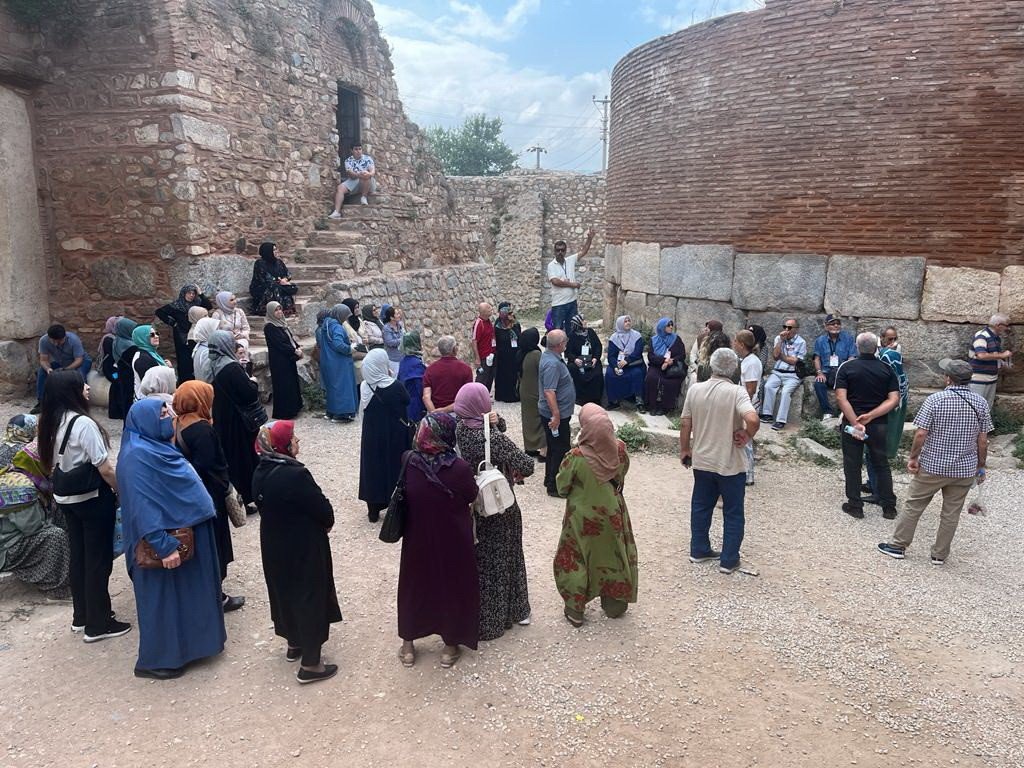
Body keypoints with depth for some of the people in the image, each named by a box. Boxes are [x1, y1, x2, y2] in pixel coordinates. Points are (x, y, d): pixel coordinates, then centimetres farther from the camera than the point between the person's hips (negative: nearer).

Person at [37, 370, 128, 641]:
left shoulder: (49, 422, 2)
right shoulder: (83, 423, -23)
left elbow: (50, 465, 11)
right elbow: (105, 469, -21)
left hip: (66, 498, 8)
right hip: (93, 499, -8)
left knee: (79, 556, 19)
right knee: (98, 560, 4)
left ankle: (81, 615, 32)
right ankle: (98, 624, 13)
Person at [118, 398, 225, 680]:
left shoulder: (158, 447, 7)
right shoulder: (138, 455, -22)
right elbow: (141, 506, -26)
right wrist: (163, 545, -28)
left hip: (184, 529, 10)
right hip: (167, 537, -10)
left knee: (186, 592, 20)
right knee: (163, 597, 3)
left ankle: (185, 644, 36)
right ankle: (154, 661, 18)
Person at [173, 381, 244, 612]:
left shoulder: (176, 424, 2)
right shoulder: (202, 430, -23)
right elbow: (207, 467, -24)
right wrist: (225, 486, -10)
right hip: (208, 497, -8)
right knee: (213, 544, 5)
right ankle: (215, 597, 16)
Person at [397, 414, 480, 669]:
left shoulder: (410, 463, -16)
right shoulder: (459, 468, -24)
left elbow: (407, 495, 1)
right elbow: (472, 496, -7)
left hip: (418, 539, 2)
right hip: (453, 541, -2)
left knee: (414, 585, 22)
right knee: (452, 586, 18)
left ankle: (408, 645, 35)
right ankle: (450, 646, 33)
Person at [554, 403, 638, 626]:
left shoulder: (577, 457, -29)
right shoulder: (620, 450, -19)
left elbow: (562, 486, -13)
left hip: (583, 518, -3)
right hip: (613, 514, 3)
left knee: (574, 561, 17)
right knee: (613, 557, 22)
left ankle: (575, 610, 27)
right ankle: (615, 604, 38)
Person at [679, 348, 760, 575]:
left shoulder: (695, 389, -4)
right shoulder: (737, 392, -17)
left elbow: (685, 424, 1)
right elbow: (753, 419, -33)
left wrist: (685, 450, 14)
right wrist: (747, 436, -13)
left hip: (702, 461, 4)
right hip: (730, 464, -4)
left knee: (701, 507, 20)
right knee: (733, 514, 11)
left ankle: (699, 550, 30)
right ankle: (729, 560, 17)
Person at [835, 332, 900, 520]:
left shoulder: (846, 367, -8)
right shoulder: (887, 369, -1)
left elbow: (841, 398, -17)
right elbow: (894, 400, -9)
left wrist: (855, 423, -18)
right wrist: (870, 416, -14)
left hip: (851, 422, -2)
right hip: (878, 425, 2)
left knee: (852, 465, 9)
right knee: (881, 465, 16)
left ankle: (855, 505, 14)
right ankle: (889, 507, 21)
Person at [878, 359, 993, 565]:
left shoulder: (934, 400, -15)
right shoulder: (981, 403, -5)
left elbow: (921, 434, -16)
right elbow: (983, 441, -1)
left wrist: (913, 457, -3)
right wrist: (981, 466, 11)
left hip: (932, 466, -3)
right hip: (965, 470, 3)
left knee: (913, 506, 11)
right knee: (951, 513, 12)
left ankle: (898, 545, 19)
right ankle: (939, 555, 22)